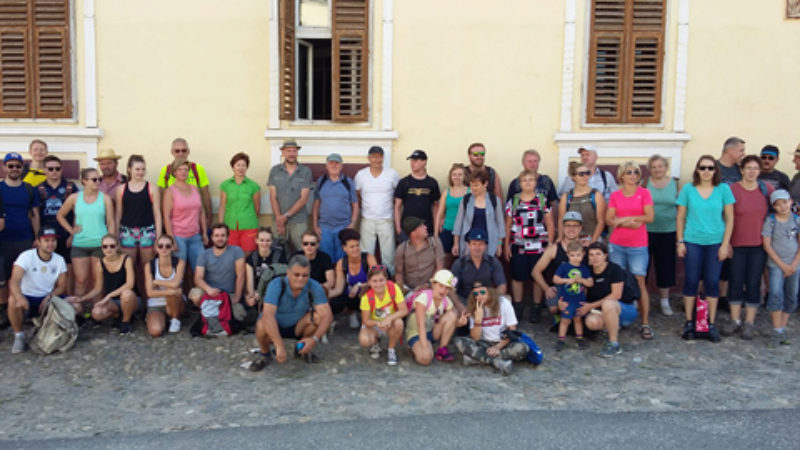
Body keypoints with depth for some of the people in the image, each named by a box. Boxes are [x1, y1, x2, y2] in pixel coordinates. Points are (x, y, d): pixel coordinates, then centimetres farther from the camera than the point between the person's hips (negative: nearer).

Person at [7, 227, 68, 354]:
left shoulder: (59, 260, 1)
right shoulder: (26, 256, -13)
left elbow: (61, 286, 5)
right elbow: (14, 281, -27)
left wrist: (49, 297, -17)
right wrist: (19, 297, -48)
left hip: (47, 300, 4)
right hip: (27, 298, -4)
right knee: (13, 300, -37)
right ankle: (19, 335, -12)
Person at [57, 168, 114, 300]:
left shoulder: (105, 198, 2)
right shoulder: (74, 198, 4)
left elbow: (110, 223, 2)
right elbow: (60, 216, 17)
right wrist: (71, 230, 5)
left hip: (100, 244, -1)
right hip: (79, 244, 1)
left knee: (98, 281, 3)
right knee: (81, 280, 1)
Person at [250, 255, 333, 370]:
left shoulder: (314, 287, -20)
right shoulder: (276, 285, -28)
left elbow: (327, 315, -26)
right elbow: (268, 315, -39)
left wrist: (315, 339, -42)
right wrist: (279, 346, -47)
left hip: (297, 326, 2)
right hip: (275, 326, -2)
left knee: (317, 316, -25)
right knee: (262, 325, -35)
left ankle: (302, 349, 2)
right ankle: (264, 354, -1)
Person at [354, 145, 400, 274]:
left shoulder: (392, 174, 1)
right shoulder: (361, 175, 3)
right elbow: (356, 196, 13)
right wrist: (364, 206, 4)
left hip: (386, 220, -1)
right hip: (367, 220, 1)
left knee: (388, 253, 1)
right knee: (366, 254, 3)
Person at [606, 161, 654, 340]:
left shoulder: (644, 193, 2)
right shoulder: (615, 195, 7)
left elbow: (649, 217, -8)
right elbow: (609, 220, 0)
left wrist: (623, 219, -8)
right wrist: (632, 222, -14)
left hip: (638, 246, -2)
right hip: (616, 245, 2)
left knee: (640, 283, -4)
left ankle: (645, 323, 0)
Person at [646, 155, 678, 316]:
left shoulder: (673, 183, 5)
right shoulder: (645, 183, 0)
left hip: (668, 232, 2)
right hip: (646, 230, -2)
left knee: (665, 266, 9)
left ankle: (664, 301, 22)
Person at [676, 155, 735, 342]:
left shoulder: (723, 189, 0)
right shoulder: (688, 189, 0)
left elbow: (729, 218, 2)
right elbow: (680, 217, 4)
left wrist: (725, 244, -3)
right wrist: (680, 242, -1)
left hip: (715, 243, 0)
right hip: (692, 242, 0)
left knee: (712, 283, 4)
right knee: (691, 282, 3)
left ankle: (711, 324, 15)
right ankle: (689, 322, 14)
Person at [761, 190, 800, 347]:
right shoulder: (770, 221, -3)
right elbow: (767, 245, -5)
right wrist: (782, 265, -9)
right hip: (776, 264, -3)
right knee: (776, 295, -15)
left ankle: (782, 330, 15)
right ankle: (777, 332, -9)